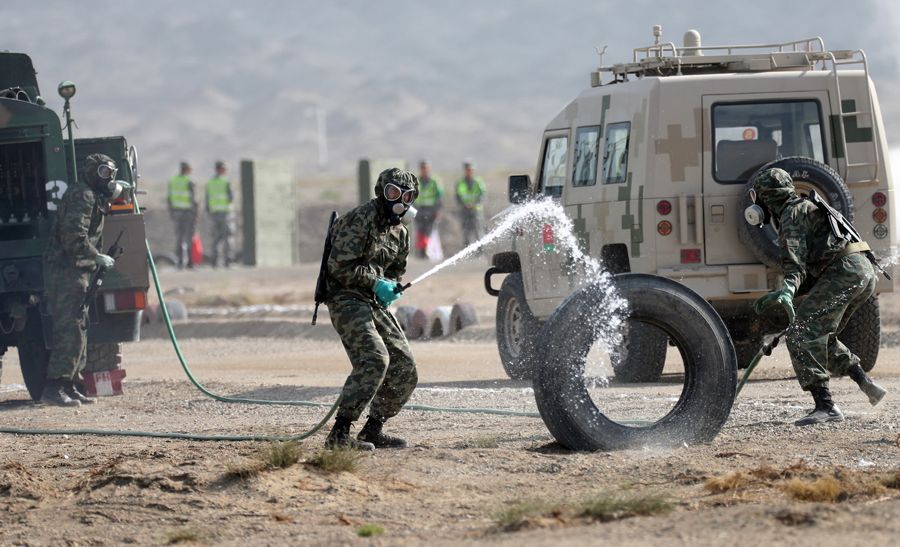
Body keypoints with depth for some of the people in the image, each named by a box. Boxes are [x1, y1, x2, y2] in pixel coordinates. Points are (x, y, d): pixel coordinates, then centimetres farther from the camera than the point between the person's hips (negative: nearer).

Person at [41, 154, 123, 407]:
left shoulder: (92, 196, 22)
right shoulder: (82, 195, -12)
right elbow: (74, 236, -22)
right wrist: (97, 257, -18)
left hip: (76, 271, 11)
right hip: (68, 270, -11)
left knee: (77, 329, 14)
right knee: (71, 330, -14)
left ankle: (67, 386, 18)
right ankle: (53, 388, -17)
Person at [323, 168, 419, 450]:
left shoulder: (400, 232, 15)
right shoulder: (361, 220, -13)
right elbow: (340, 266, -18)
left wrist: (392, 287, 4)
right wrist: (376, 283, -18)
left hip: (375, 303, 9)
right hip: (346, 299, -9)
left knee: (404, 366, 6)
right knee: (374, 358, -25)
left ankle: (372, 431, 16)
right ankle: (339, 433, -27)